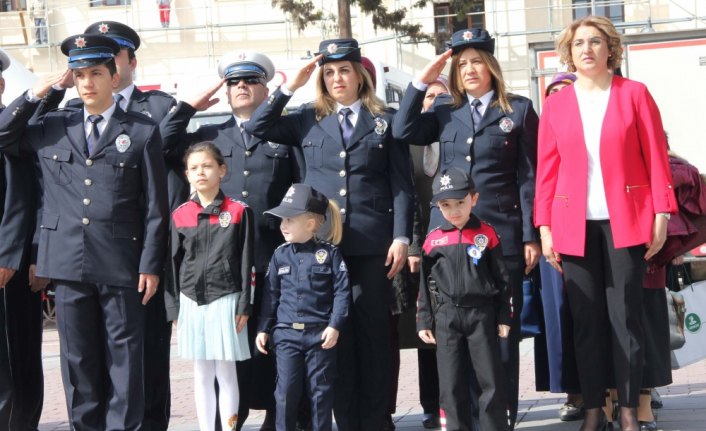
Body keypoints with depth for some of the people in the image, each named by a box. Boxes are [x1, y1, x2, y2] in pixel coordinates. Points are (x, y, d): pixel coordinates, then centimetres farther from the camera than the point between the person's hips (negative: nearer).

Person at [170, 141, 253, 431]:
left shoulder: (238, 212, -4)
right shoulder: (180, 215, 4)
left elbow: (246, 263, -3)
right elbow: (175, 262, 9)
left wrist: (244, 306, -6)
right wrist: (176, 307, 6)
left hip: (225, 300, -3)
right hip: (191, 302, 3)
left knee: (226, 373, 2)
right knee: (201, 375, 10)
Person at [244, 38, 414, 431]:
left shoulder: (385, 120, 7)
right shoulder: (309, 121, 12)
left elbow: (402, 185, 3)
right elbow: (258, 128, 6)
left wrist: (401, 237, -6)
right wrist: (290, 87, 2)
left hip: (373, 244, -1)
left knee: (373, 333, 2)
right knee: (336, 333, 4)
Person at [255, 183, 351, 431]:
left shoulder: (330, 253, -3)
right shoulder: (280, 255, 7)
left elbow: (342, 291, -6)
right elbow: (270, 294, 11)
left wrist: (335, 325, -14)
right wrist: (263, 329, 8)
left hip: (320, 333, -2)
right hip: (286, 333, 2)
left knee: (321, 390, 6)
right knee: (286, 391, 1)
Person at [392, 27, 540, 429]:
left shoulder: (519, 109, 4)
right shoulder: (446, 114, 14)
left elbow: (529, 176, 0)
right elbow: (403, 131, -1)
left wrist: (530, 236, -5)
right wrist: (422, 81, -1)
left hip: (501, 232, -3)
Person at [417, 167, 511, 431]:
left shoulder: (487, 234, 0)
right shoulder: (433, 239, 4)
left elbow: (502, 279, 3)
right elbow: (425, 284, 10)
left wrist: (504, 317, 1)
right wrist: (424, 321, 7)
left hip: (482, 314, -1)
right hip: (446, 318, 2)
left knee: (491, 381, 2)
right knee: (451, 385, 5)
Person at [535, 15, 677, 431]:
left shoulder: (635, 93, 3)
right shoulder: (556, 104, 8)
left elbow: (656, 158, 2)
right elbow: (547, 171, 7)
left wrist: (661, 214, -5)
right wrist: (545, 227, 1)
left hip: (626, 221, -2)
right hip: (575, 224, 2)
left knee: (625, 317, 0)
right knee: (587, 319, 4)